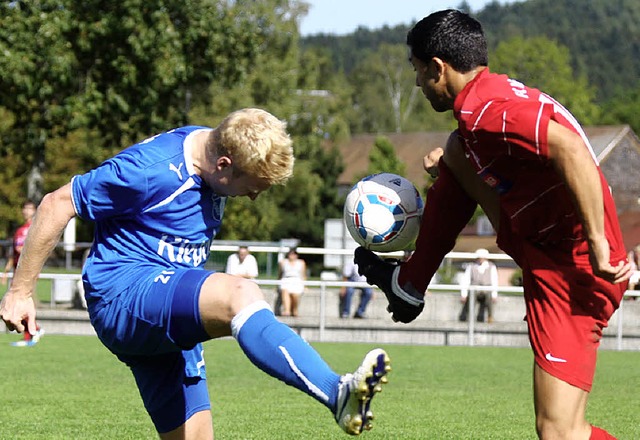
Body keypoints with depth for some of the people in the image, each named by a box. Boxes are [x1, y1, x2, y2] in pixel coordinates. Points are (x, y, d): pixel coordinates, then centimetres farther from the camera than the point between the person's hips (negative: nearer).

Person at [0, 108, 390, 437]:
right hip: (124, 295, -10)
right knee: (241, 295, -34)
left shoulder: (216, 149, 8)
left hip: (172, 321, 10)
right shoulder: (152, 168, -18)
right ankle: (339, 393, -54)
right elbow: (57, 205, -11)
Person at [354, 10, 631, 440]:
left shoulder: (484, 111, -21)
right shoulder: (503, 91, 10)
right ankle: (408, 286, 31)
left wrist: (596, 241, -29)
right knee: (455, 149, 19)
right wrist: (455, 162, 27)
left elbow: (572, 151, -33)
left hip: (574, 273, -10)